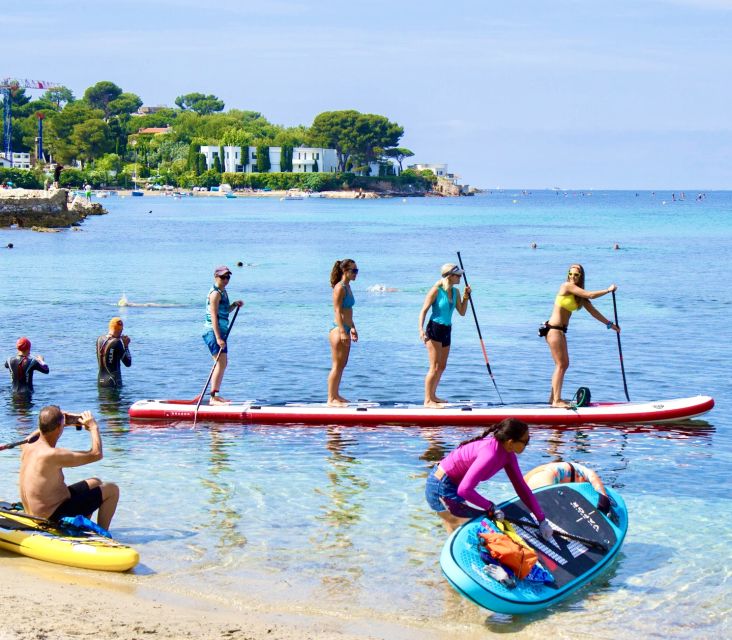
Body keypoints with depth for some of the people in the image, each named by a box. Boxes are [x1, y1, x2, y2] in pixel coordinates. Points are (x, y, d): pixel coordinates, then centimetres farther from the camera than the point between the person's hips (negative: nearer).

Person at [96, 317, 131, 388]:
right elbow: (128, 363, -11)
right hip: (113, 382, -7)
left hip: (100, 380, 7)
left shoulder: (99, 339, 4)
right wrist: (126, 346, -2)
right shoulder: (117, 343, -17)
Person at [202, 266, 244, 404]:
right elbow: (214, 317, -22)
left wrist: (234, 305, 8)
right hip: (214, 332, -10)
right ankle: (213, 398, -15)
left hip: (221, 332, 10)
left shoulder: (223, 292, 15)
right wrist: (218, 338, -27)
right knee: (221, 363, -15)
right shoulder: (215, 294, -14)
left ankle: (215, 395, 24)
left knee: (223, 364, 16)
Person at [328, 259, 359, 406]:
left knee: (342, 364, 14)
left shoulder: (347, 287, 14)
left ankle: (336, 395, 22)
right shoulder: (340, 287, -14)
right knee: (337, 365, -6)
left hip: (345, 329, 9)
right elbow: (337, 311, -19)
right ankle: (331, 399, -3)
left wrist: (352, 328, 24)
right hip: (338, 329, -9)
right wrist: (343, 331, -22)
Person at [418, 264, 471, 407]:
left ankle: (433, 396, 27)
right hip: (434, 330, -8)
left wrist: (466, 297, 1)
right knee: (435, 367, -10)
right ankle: (428, 400, -6)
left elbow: (462, 312, 14)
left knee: (442, 367, 15)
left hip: (446, 331, 8)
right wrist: (421, 329, -25)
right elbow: (424, 310, -13)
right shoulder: (436, 290, -12)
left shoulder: (455, 292, 8)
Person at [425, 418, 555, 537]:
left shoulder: (507, 454, -4)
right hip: (441, 489, -9)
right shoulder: (490, 454, -32)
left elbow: (521, 487, 3)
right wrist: (490, 507, -24)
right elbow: (464, 490, -36)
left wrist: (542, 519, 2)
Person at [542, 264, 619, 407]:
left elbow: (592, 310, 17)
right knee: (561, 365, -11)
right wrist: (609, 290, -4)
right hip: (554, 329, -9)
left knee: (564, 364, 13)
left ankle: (553, 397, 20)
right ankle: (556, 400, -12)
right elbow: (590, 295, -17)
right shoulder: (567, 286, -12)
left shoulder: (579, 294, 13)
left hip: (560, 330, 9)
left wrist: (609, 324, 17)